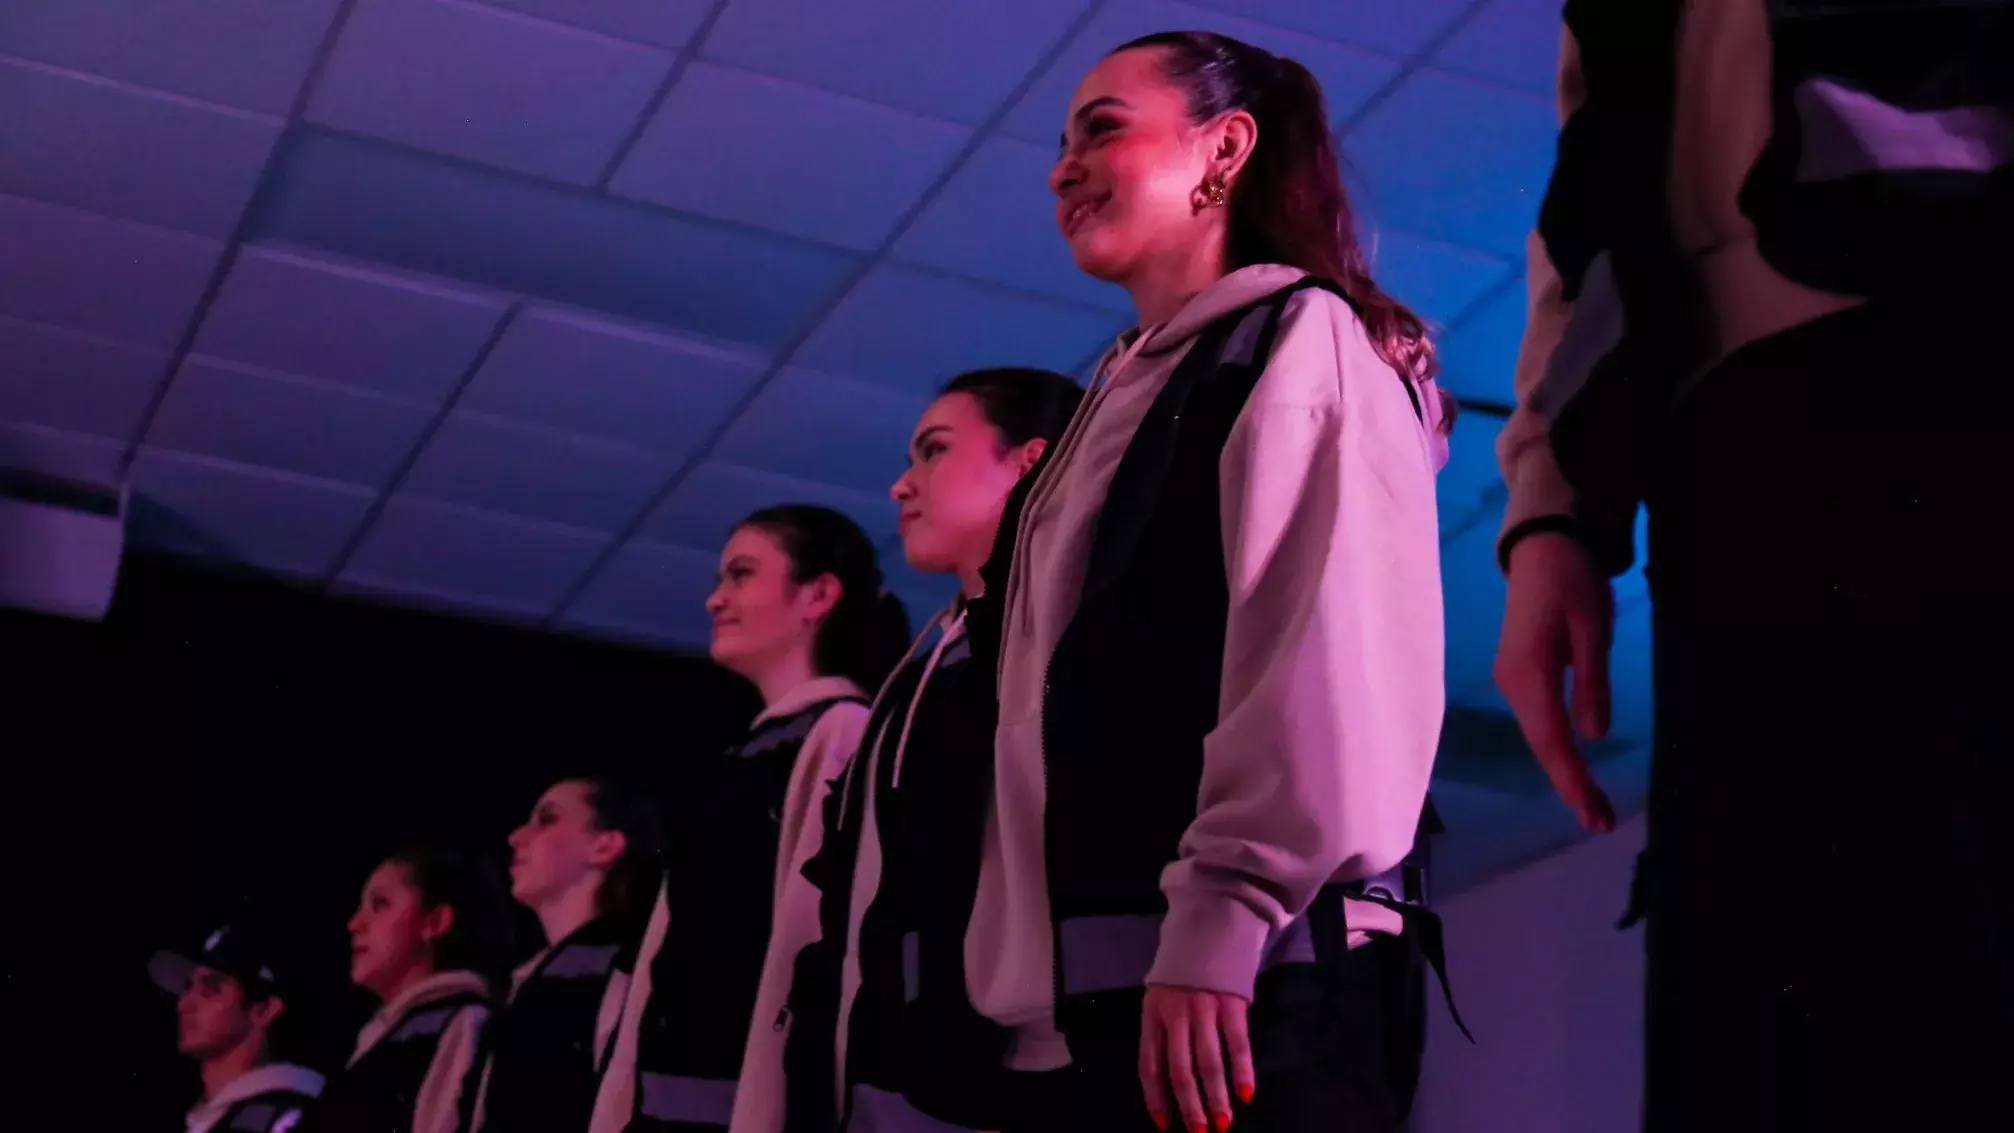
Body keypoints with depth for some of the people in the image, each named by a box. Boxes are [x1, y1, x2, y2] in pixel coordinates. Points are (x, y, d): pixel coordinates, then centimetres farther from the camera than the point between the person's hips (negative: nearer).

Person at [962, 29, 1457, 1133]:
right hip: (1090, 996, 8)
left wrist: (1220, 919, -22)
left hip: (1251, 987, -8)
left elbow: (1324, 651, -13)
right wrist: (1026, 986, 15)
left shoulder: (1301, 337, 1)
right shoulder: (1127, 396, 26)